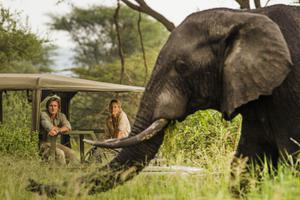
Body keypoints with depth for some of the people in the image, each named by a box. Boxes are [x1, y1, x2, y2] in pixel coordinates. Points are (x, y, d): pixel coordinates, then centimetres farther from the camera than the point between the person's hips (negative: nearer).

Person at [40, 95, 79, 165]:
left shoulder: (61, 116, 3)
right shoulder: (43, 114, -13)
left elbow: (68, 127, -16)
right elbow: (49, 127, -30)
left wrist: (57, 130, -33)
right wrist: (61, 129, -20)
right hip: (44, 144, -6)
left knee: (70, 152, -14)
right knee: (60, 153, -28)